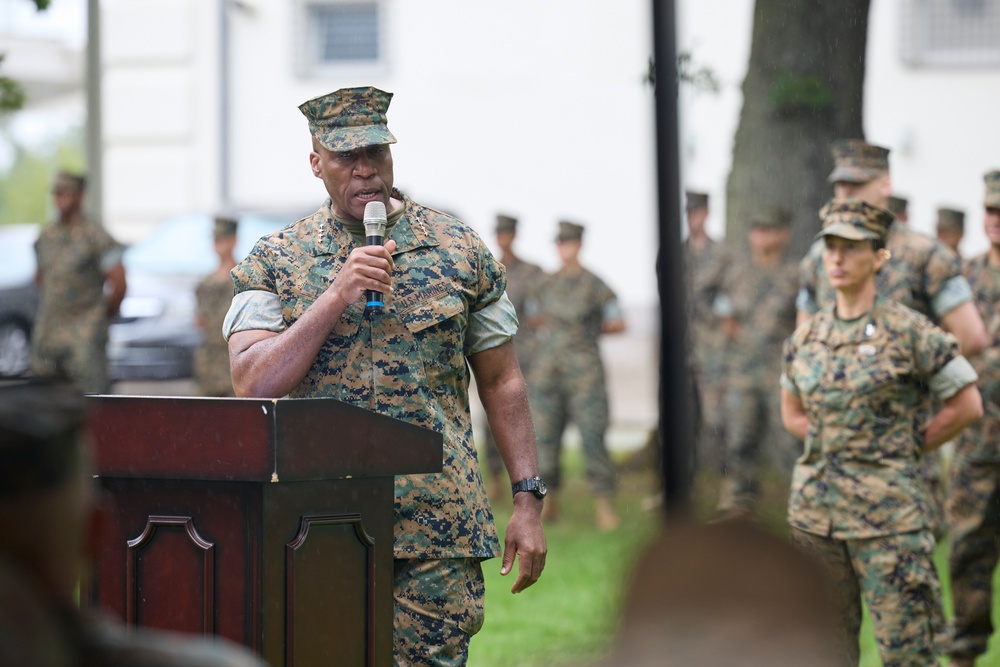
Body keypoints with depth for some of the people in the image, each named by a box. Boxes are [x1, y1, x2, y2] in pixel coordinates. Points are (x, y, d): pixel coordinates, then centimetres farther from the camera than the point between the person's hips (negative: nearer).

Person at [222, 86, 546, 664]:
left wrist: (528, 502, 4)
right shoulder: (274, 263, 5)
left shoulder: (458, 249, 7)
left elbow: (501, 381, 10)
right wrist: (336, 296, -15)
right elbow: (252, 384, -7)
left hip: (438, 527, 0)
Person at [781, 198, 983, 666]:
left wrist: (905, 448, 2)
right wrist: (836, 444, 8)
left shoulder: (907, 331, -7)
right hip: (815, 509, 5)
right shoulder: (806, 338, 7)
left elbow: (966, 405, -2)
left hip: (889, 511, -5)